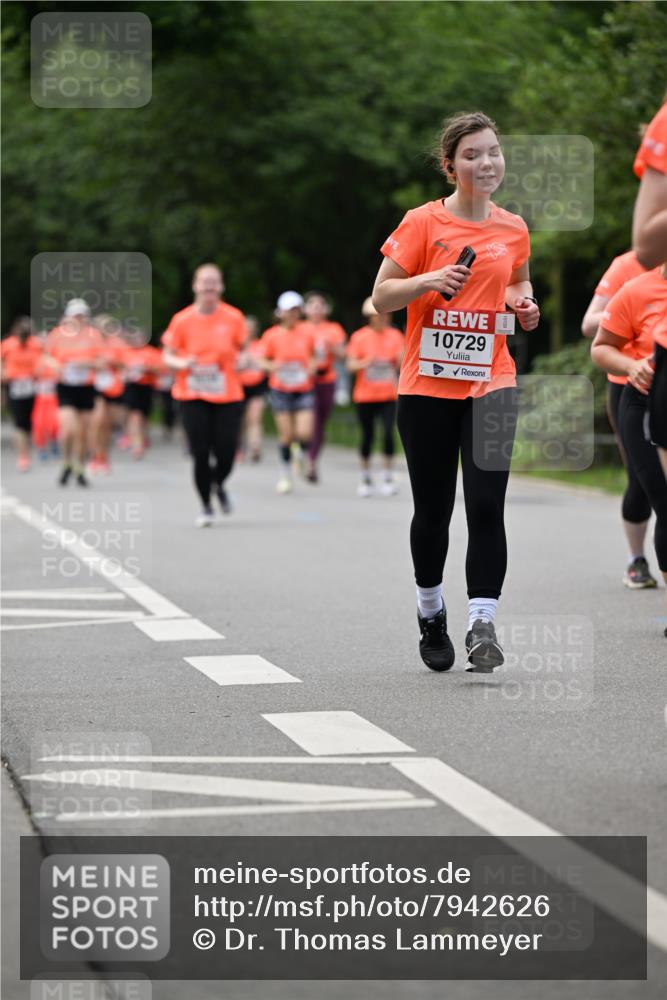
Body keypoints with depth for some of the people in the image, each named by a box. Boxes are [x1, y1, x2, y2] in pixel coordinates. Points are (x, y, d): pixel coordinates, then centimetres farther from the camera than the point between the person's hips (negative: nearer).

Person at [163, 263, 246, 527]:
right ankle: (206, 507, 15)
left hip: (227, 396, 1)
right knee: (200, 453, -4)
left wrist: (242, 361, -10)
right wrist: (182, 364, -18)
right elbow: (168, 356, 3)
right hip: (193, 396, -1)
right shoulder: (182, 320, -4)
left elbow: (242, 349, 12)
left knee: (226, 453, -4)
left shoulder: (233, 318, -1)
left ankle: (218, 485, 31)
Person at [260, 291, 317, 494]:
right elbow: (263, 361, 6)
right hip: (281, 391, -1)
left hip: (304, 389, 1)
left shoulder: (307, 332, 2)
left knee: (305, 433, -12)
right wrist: (271, 366, -16)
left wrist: (313, 366, -4)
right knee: (286, 435, -3)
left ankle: (301, 455, 23)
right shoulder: (271, 335, -2)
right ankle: (285, 476, 14)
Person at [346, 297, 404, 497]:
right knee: (367, 436, 5)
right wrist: (365, 363, -21)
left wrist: (401, 358, -21)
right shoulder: (359, 337, -1)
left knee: (388, 433, -13)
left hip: (388, 395, 0)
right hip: (365, 395, 0)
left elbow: (401, 364, 1)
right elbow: (351, 365, -3)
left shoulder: (395, 336, 3)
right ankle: (366, 478, 20)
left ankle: (388, 478, -3)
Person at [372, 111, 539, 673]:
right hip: (426, 387, -2)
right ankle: (431, 613, 29)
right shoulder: (423, 222, -4)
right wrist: (430, 280, -20)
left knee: (486, 505, -11)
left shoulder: (513, 229, 6)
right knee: (433, 511, 7)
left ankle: (482, 626, -11)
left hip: (490, 383, 2)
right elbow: (381, 298, -3)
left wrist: (525, 305, 4)